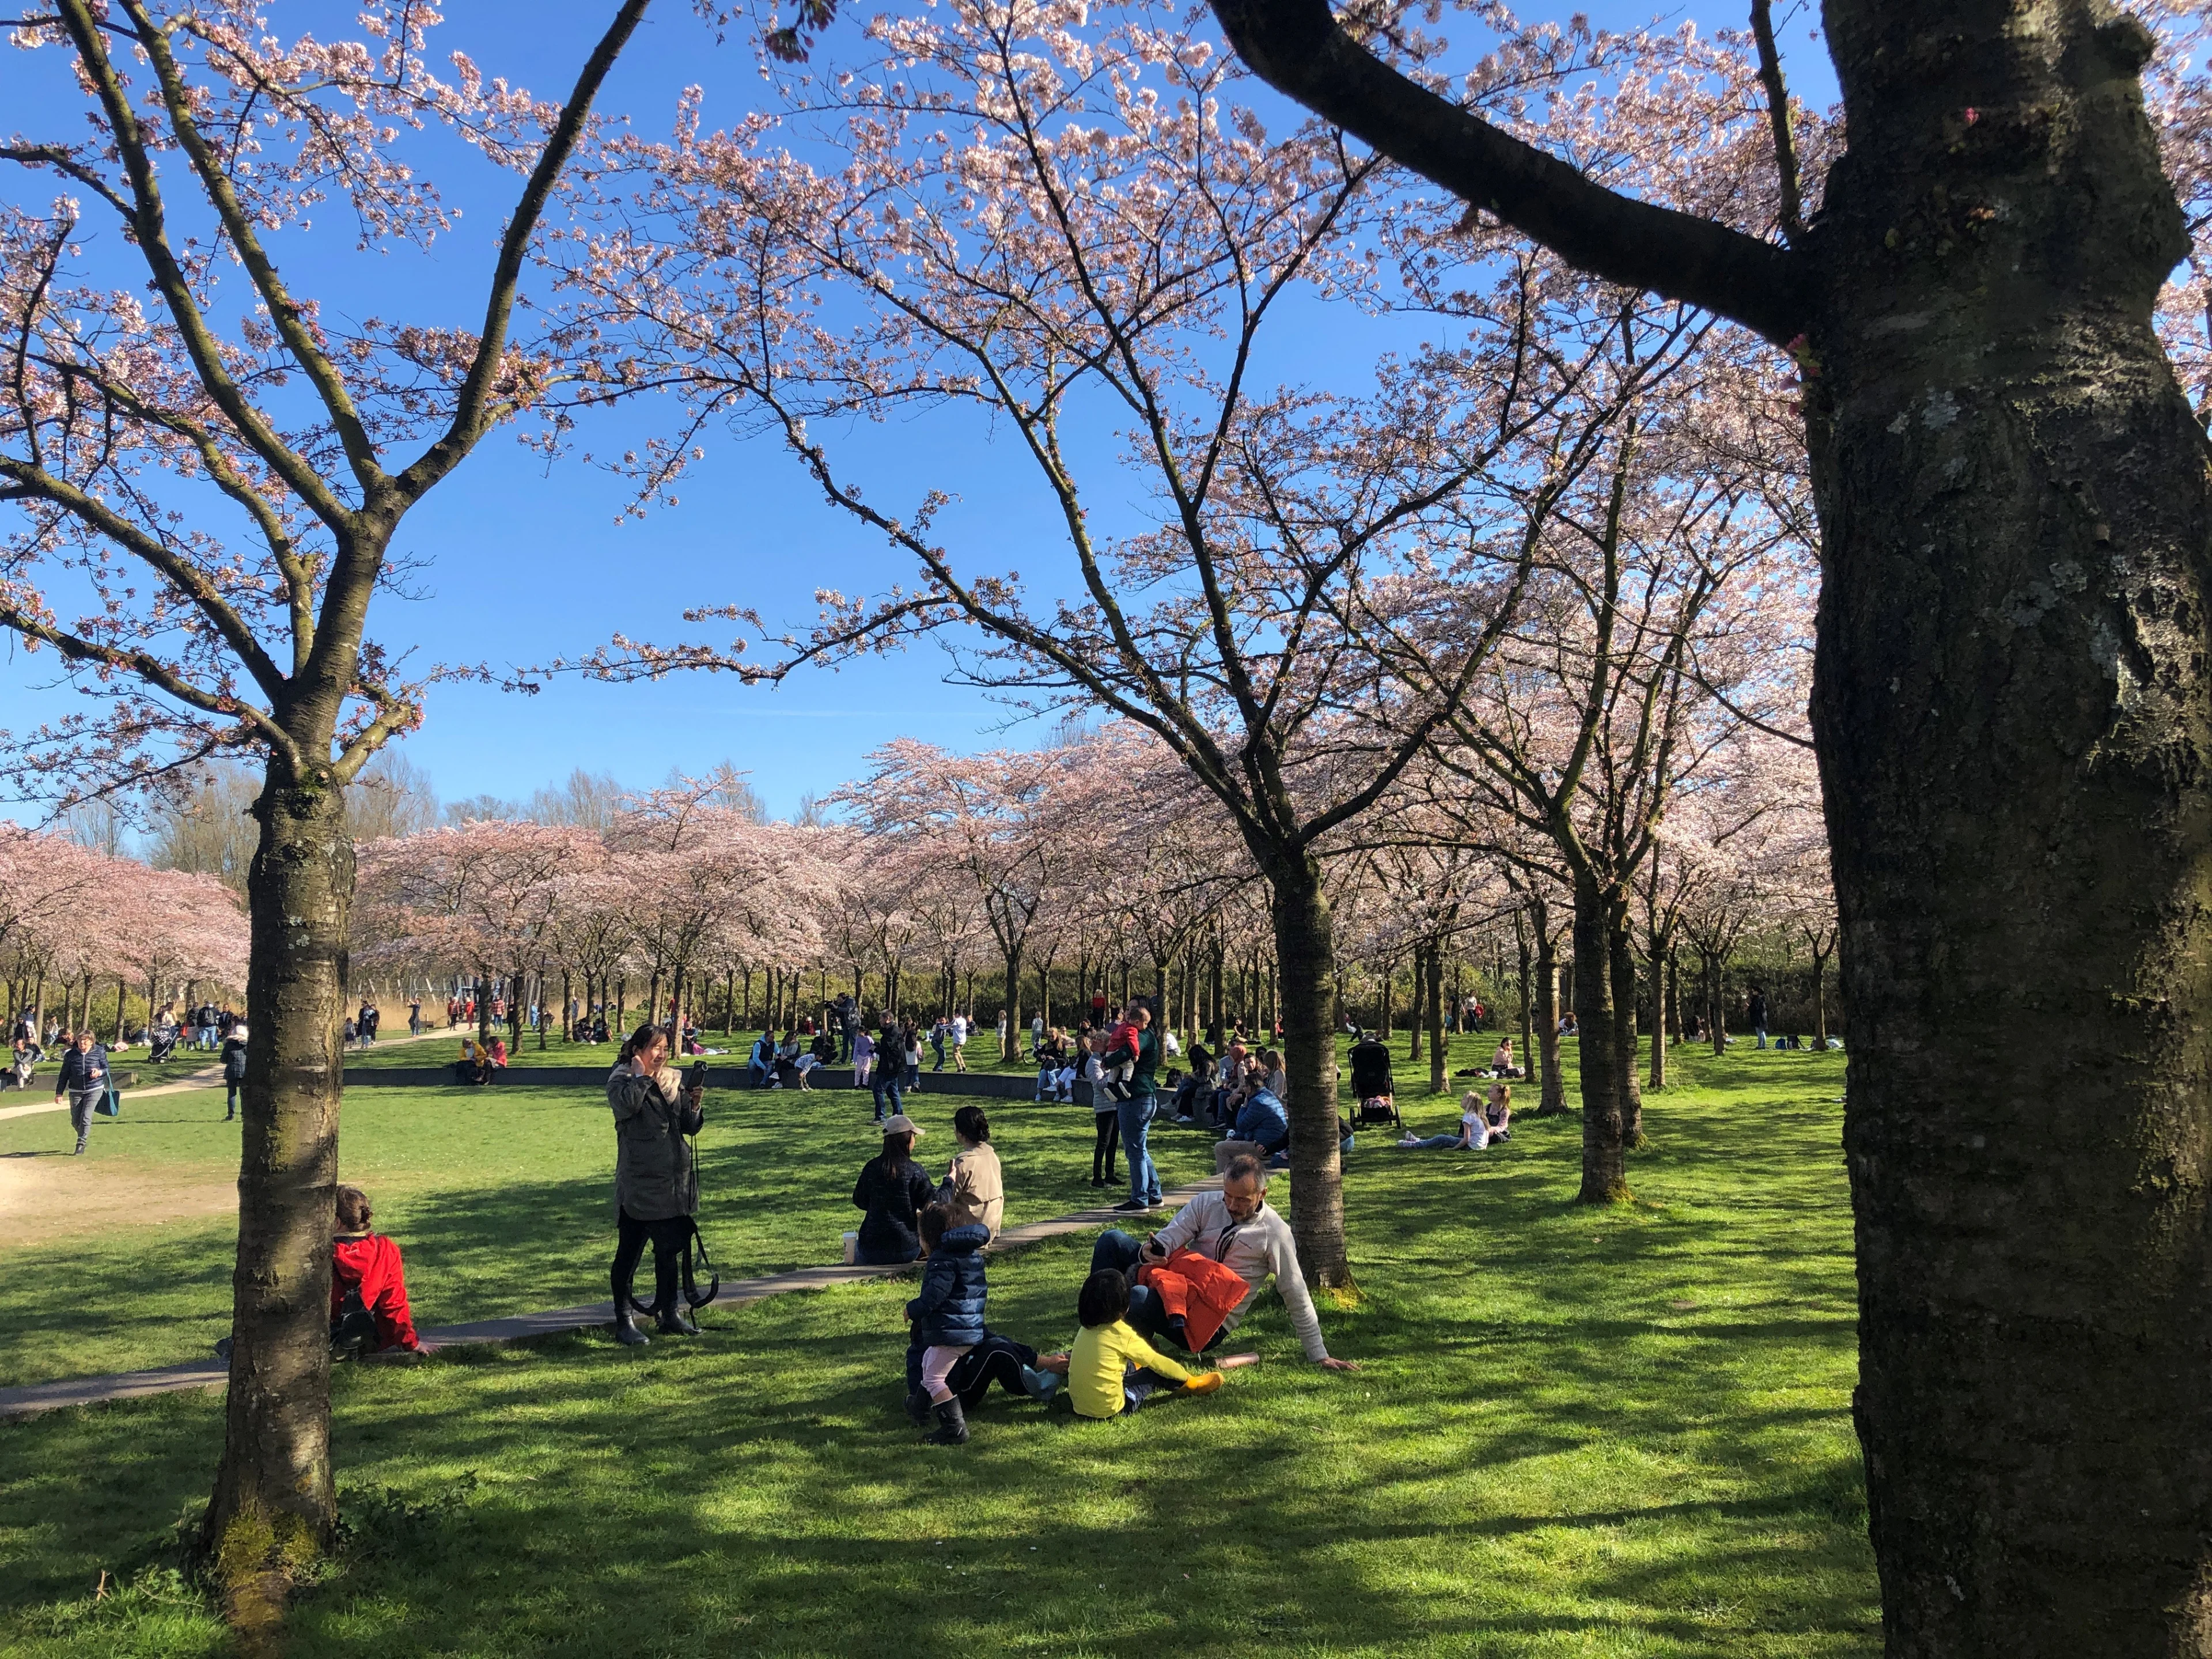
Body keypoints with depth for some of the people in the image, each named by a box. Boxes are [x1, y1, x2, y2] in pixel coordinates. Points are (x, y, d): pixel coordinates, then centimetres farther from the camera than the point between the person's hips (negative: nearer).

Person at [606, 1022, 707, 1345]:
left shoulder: (673, 1081, 11)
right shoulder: (622, 1080, -4)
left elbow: (690, 1127, 11)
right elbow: (625, 1106, -27)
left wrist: (695, 1105, -8)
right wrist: (641, 1075, -16)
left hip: (674, 1181, 6)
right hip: (638, 1183, -6)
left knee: (670, 1249, 13)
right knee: (629, 1250, 0)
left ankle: (668, 1313, 25)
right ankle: (624, 1321, 8)